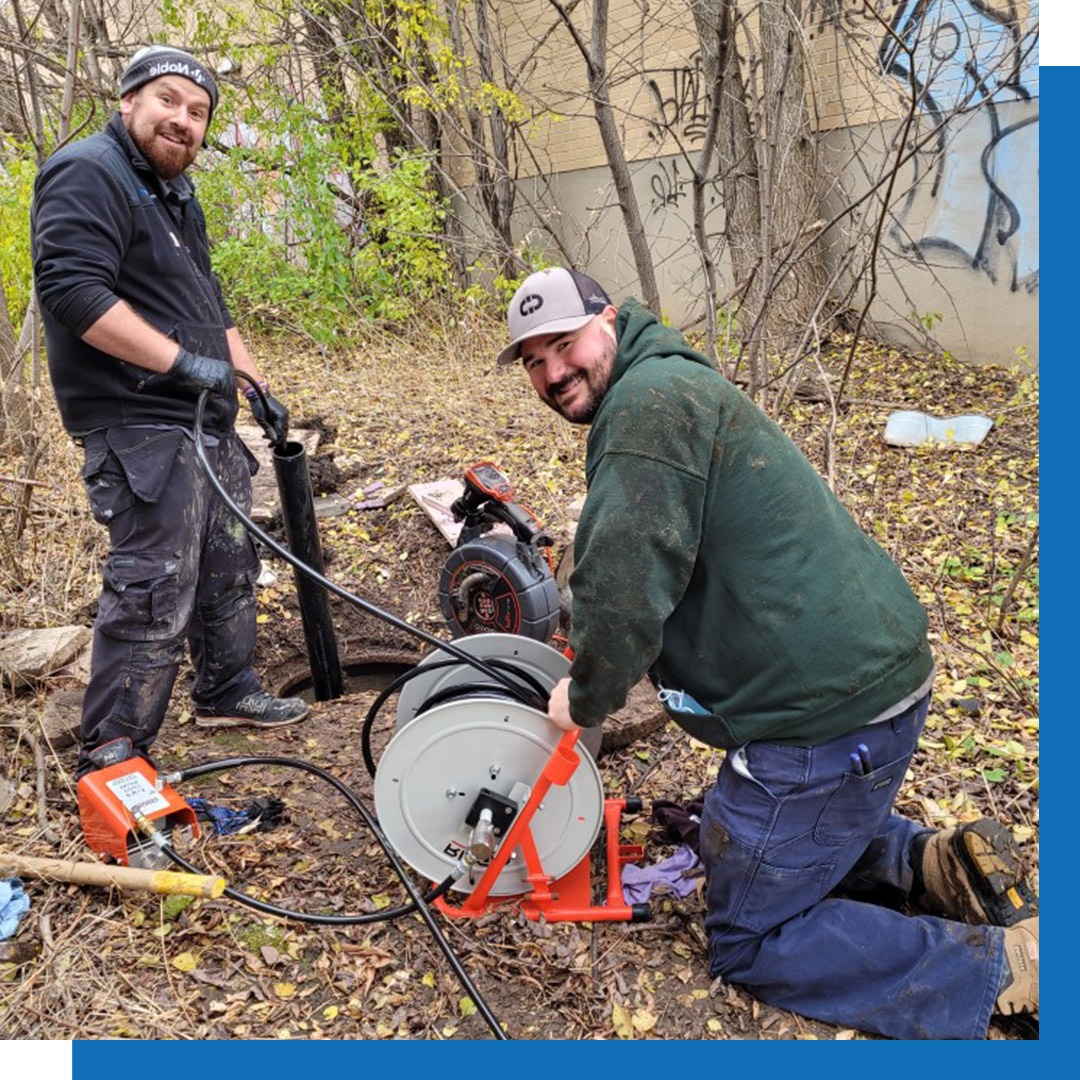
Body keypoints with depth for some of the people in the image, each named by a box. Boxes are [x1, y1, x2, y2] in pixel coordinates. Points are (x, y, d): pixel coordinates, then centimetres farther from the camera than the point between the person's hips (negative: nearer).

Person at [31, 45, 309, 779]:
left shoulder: (174, 195, 20)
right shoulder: (88, 174, -10)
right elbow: (69, 288, -24)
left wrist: (257, 386, 17)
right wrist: (183, 360, -25)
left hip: (206, 422, 10)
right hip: (140, 425, -10)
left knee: (230, 565, 18)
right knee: (153, 594, -10)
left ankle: (228, 691, 35)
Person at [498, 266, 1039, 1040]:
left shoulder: (650, 402, -17)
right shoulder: (670, 388, 17)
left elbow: (626, 584, -25)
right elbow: (653, 570, 24)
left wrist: (586, 698, -7)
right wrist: (600, 672, 19)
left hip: (828, 712, -10)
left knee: (749, 940, 7)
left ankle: (1010, 966, 5)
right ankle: (939, 865, 18)